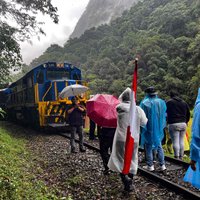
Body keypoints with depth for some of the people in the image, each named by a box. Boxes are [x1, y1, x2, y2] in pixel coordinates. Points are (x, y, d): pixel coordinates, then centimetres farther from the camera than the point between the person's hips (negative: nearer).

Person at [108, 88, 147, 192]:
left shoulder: (119, 107, -10)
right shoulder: (138, 109, -5)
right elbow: (144, 122, 6)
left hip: (121, 139, -2)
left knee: (120, 160, 5)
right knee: (132, 160, 16)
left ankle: (126, 180, -14)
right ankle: (130, 182, 23)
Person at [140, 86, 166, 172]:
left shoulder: (144, 103, -13)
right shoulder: (161, 102, -1)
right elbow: (164, 115, 7)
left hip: (148, 128, -4)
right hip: (158, 128, 4)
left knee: (149, 147, 6)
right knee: (159, 146, 14)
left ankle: (150, 165, 9)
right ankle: (162, 165, 15)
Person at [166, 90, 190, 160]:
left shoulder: (169, 102, -2)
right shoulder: (184, 103, 13)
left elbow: (166, 113, -1)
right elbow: (188, 114, 16)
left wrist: (167, 121, 11)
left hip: (173, 124, -5)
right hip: (183, 124, 5)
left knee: (175, 142, -5)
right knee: (181, 141, 11)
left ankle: (176, 157, -6)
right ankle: (181, 157, 16)